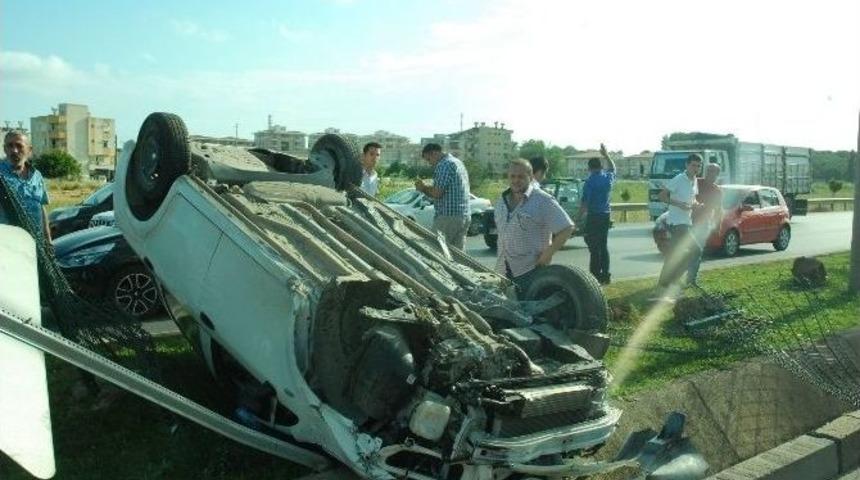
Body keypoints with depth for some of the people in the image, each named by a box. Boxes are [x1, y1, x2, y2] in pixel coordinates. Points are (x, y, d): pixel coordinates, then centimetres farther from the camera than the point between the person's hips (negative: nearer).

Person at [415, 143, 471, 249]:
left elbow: (437, 193, -16)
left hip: (448, 216, -10)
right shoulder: (457, 162, 21)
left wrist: (423, 188, 3)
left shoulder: (444, 165, -10)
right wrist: (425, 187, 14)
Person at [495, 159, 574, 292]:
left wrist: (548, 253, -13)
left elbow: (567, 228, -10)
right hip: (503, 271, 7)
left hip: (531, 272, -7)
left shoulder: (543, 200, -8)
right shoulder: (501, 202, 13)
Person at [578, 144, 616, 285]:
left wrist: (579, 217, -9)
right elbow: (612, 168, 30)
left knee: (594, 248, -4)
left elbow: (584, 202, -16)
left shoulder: (590, 181, -12)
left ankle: (596, 277, -5)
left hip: (593, 216, -6)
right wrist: (606, 155, 36)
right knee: (603, 246, 14)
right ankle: (605, 276, 17)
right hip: (606, 215, 6)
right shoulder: (608, 178, 6)